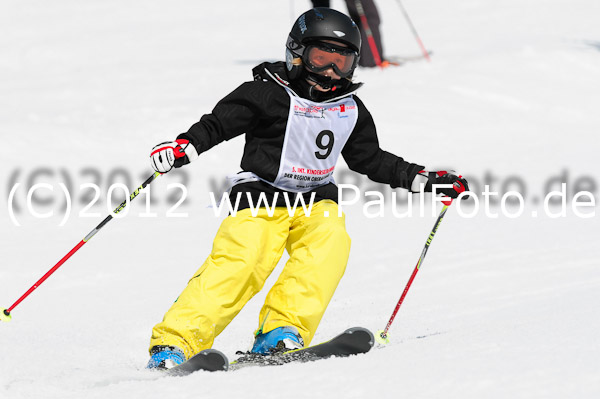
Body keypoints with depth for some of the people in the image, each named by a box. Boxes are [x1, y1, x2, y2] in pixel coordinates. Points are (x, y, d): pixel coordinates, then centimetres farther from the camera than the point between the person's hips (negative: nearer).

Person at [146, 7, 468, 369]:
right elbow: (217, 124, -8)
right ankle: (177, 339, -25)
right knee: (241, 261, -27)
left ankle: (282, 330, -34)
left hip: (315, 203, 5)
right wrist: (184, 146, -26)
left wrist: (423, 179, 20)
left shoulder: (351, 109, 13)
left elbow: (370, 159, 24)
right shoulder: (269, 94, -5)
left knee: (331, 242, -28)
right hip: (263, 198, -5)